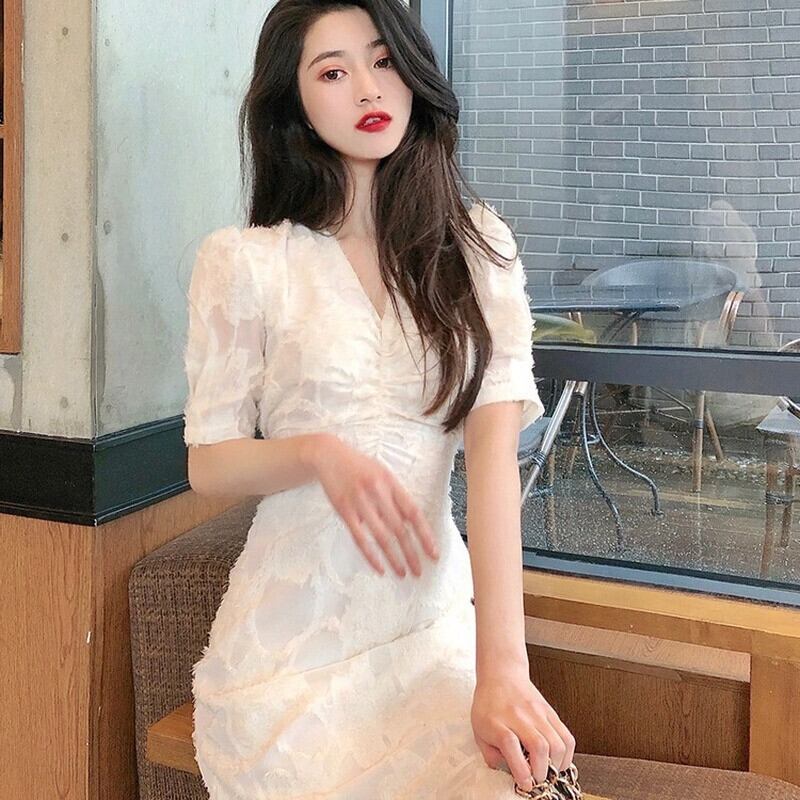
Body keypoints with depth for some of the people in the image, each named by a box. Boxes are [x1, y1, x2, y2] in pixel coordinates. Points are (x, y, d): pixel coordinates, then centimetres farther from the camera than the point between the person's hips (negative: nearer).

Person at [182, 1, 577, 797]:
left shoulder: (475, 247, 3)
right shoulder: (242, 262, -2)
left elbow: (494, 443, -10)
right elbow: (207, 463, 2)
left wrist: (502, 665, -21)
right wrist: (319, 453, -20)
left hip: (438, 621, 2)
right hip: (292, 640, -1)